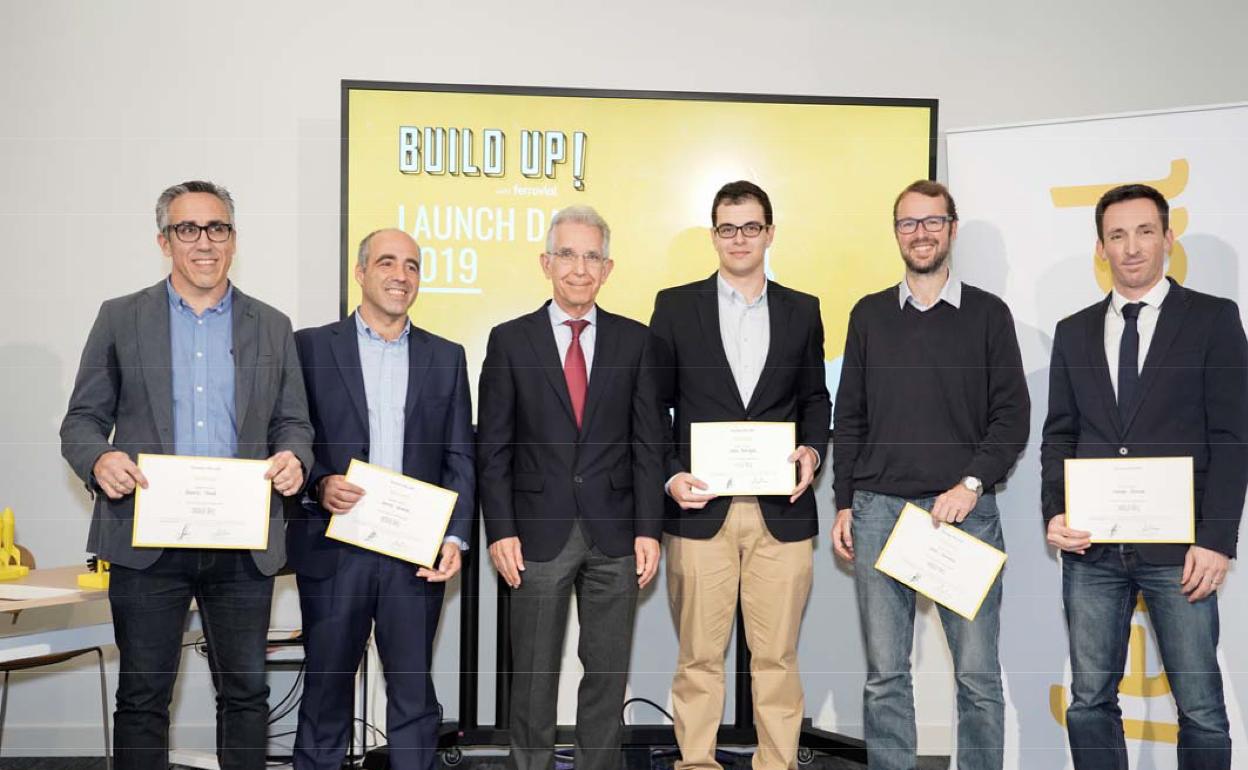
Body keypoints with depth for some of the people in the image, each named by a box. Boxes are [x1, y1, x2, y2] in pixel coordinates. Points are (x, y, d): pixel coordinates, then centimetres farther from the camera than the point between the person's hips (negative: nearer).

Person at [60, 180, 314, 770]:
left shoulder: (272, 327, 10)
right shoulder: (120, 318, 7)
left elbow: (293, 422, 12)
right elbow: (82, 420, 7)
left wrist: (293, 458, -10)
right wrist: (99, 459, -15)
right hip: (147, 538, -1)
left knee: (246, 693, 8)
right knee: (142, 697, 6)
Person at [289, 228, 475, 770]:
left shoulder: (446, 358, 10)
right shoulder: (311, 347, 4)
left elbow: (459, 457, 7)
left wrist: (455, 537, -3)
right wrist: (318, 485, -16)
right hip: (333, 550, -1)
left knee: (414, 692, 7)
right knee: (325, 689, 8)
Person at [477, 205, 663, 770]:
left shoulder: (633, 340, 5)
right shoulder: (510, 341, 2)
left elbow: (647, 443, 4)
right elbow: (493, 447, 1)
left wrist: (648, 529, -2)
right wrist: (500, 531, -6)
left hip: (614, 534, 1)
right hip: (538, 532, -1)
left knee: (608, 671, 9)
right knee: (533, 675, 8)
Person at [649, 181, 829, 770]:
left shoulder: (802, 311, 12)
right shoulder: (676, 306, 6)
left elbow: (814, 398, 17)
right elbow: (654, 404, 6)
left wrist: (812, 449, -2)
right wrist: (670, 475, -6)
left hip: (781, 510, 1)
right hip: (700, 507, -1)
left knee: (777, 656, 5)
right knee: (698, 656, 5)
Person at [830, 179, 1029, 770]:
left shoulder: (987, 313, 6)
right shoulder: (869, 315, 11)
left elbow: (1012, 415, 2)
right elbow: (849, 418, 13)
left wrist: (971, 485, -11)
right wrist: (844, 505, 7)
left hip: (966, 509, -1)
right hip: (878, 507, 2)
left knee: (977, 671, 0)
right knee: (884, 672, 5)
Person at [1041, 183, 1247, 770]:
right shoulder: (1074, 332, 13)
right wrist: (1054, 513, -2)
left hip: (1177, 547, -3)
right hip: (1091, 547, 3)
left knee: (1201, 708, 0)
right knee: (1090, 701, 7)